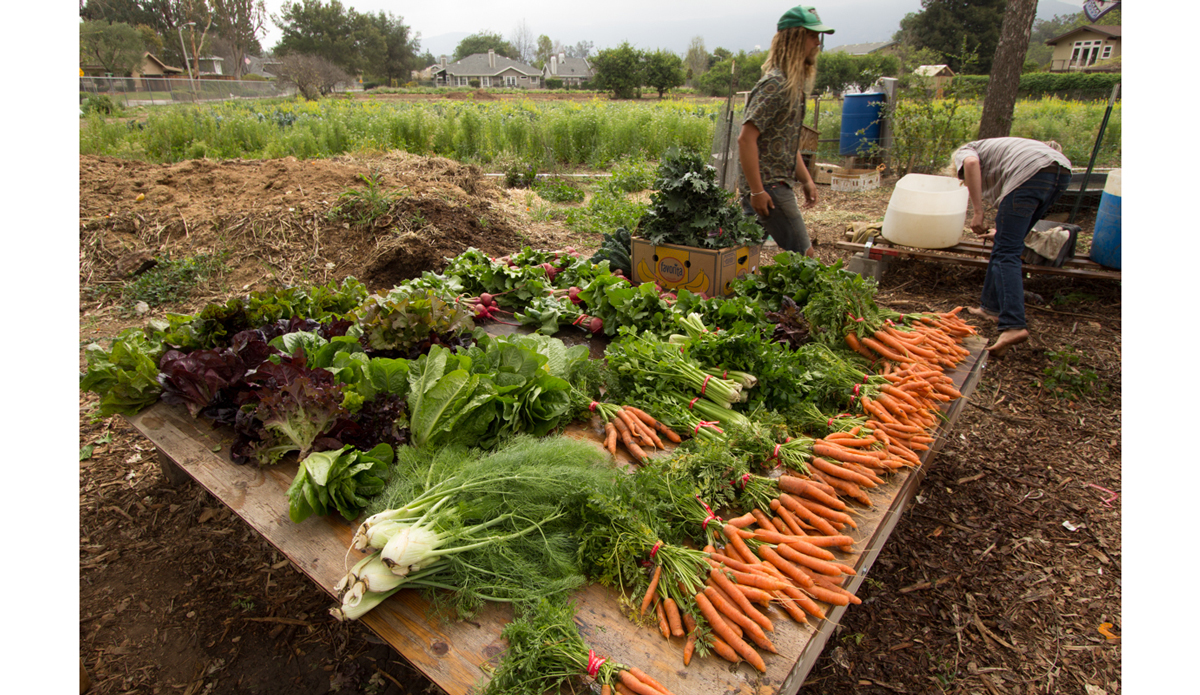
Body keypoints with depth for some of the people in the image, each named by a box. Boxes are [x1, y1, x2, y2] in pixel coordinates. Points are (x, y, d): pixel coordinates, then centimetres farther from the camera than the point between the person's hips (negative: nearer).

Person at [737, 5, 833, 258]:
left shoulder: (795, 84, 17)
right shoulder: (775, 84, -15)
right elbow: (746, 138, -22)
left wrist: (806, 180, 18)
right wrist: (757, 191, -23)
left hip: (779, 183, 10)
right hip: (768, 186, -10)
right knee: (804, 256, -6)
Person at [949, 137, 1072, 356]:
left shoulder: (963, 152, 19)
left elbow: (971, 163, -10)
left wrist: (977, 212, -11)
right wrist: (1002, 232, 66)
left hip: (1032, 171, -9)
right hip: (1062, 168, 9)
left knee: (1006, 252, -12)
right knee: (1010, 245, 19)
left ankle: (1013, 325, -25)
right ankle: (991, 307, 23)